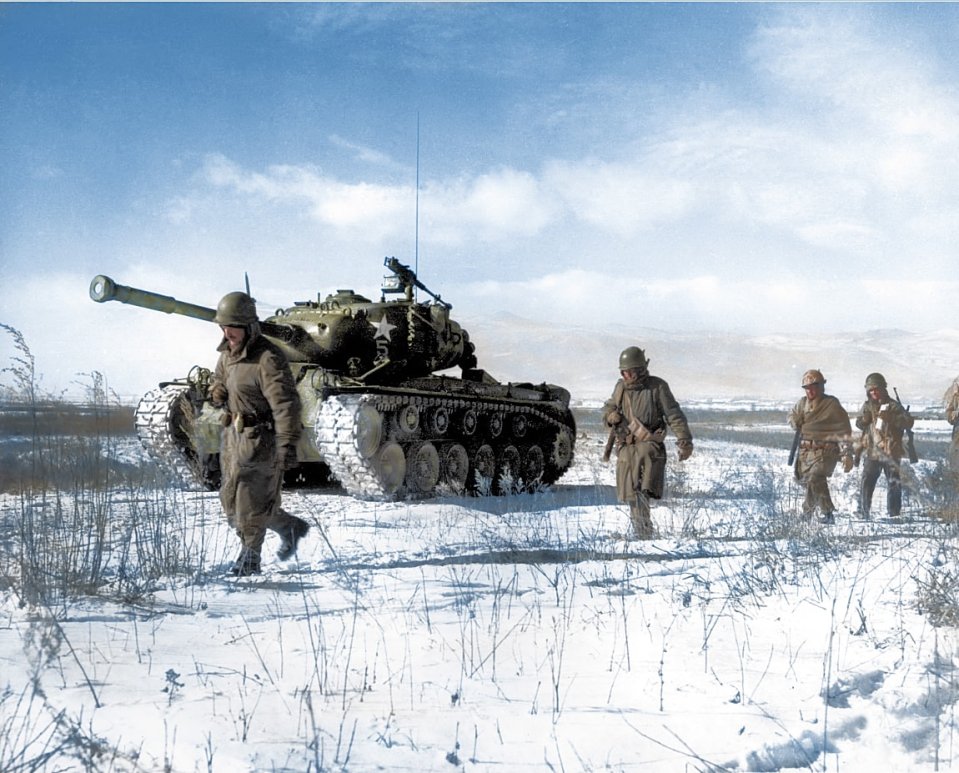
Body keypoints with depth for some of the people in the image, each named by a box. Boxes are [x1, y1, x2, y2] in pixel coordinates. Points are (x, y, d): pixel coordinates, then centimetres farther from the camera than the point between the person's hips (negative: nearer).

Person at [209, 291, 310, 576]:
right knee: (230, 500, 14)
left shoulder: (268, 358, -19)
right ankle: (290, 527, 30)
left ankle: (250, 557, 11)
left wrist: (287, 445, -28)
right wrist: (218, 393, 4)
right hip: (234, 434, 9)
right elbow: (218, 381, 28)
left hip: (260, 438, -9)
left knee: (251, 501, -5)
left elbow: (285, 404, -23)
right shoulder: (226, 354, 8)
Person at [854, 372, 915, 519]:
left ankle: (894, 516, 10)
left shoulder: (893, 405, -2)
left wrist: (890, 418, -24)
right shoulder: (867, 406, 10)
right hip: (871, 452, 3)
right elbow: (859, 424, 18)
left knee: (894, 485, 2)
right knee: (866, 484, -2)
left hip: (890, 452, -2)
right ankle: (863, 514, 5)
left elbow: (909, 422, -10)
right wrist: (864, 419, -5)